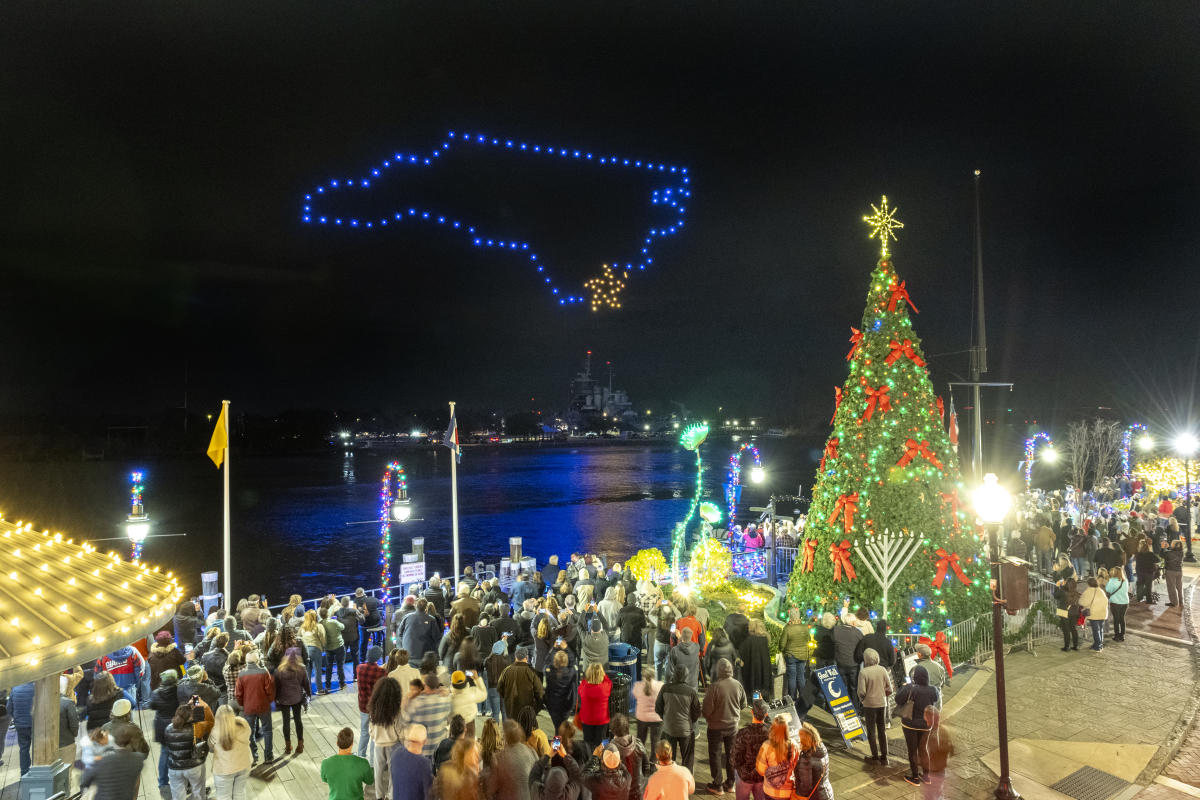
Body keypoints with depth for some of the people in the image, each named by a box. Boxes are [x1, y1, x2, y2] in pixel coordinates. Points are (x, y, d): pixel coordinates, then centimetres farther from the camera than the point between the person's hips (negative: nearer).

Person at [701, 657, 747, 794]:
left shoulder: (714, 686, -24)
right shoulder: (738, 685, -11)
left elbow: (706, 709, -21)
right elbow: (744, 704, 4)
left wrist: (705, 714, 2)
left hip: (716, 726, -4)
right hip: (733, 725, 4)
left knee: (715, 755, 11)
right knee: (731, 754, 18)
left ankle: (717, 785, 18)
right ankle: (730, 784, 28)